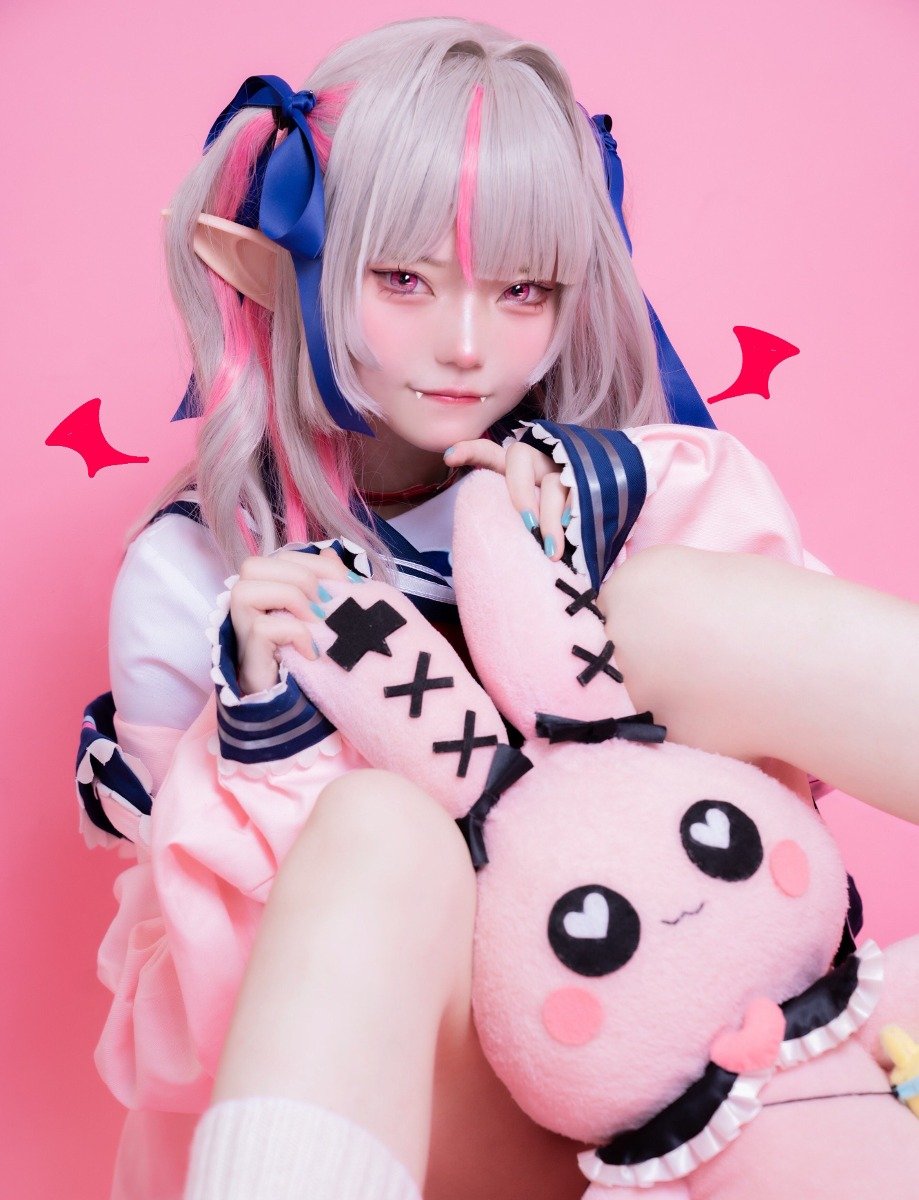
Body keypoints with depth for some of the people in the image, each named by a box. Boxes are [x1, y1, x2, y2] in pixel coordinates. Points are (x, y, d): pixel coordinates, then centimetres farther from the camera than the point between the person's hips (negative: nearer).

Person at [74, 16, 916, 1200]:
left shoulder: (578, 500, -2)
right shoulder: (193, 571, -7)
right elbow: (202, 914, -4)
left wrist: (632, 504, -19)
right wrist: (260, 733, -25)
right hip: (328, 1082, -2)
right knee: (380, 825, -32)